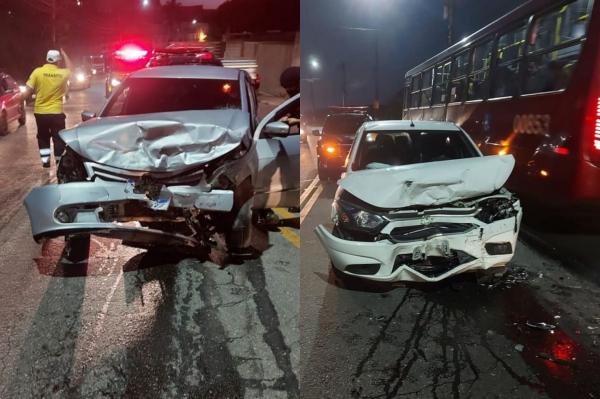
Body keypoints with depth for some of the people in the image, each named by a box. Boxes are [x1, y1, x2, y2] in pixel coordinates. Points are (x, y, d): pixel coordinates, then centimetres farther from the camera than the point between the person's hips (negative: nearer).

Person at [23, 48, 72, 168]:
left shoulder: (37, 72, -8)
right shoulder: (62, 73, -6)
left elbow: (28, 91, -8)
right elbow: (70, 68, 19)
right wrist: (64, 55, 28)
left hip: (40, 112, 2)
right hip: (56, 112, -1)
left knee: (43, 138, 17)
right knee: (58, 138, 9)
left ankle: (45, 160, 16)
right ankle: (59, 161, 10)